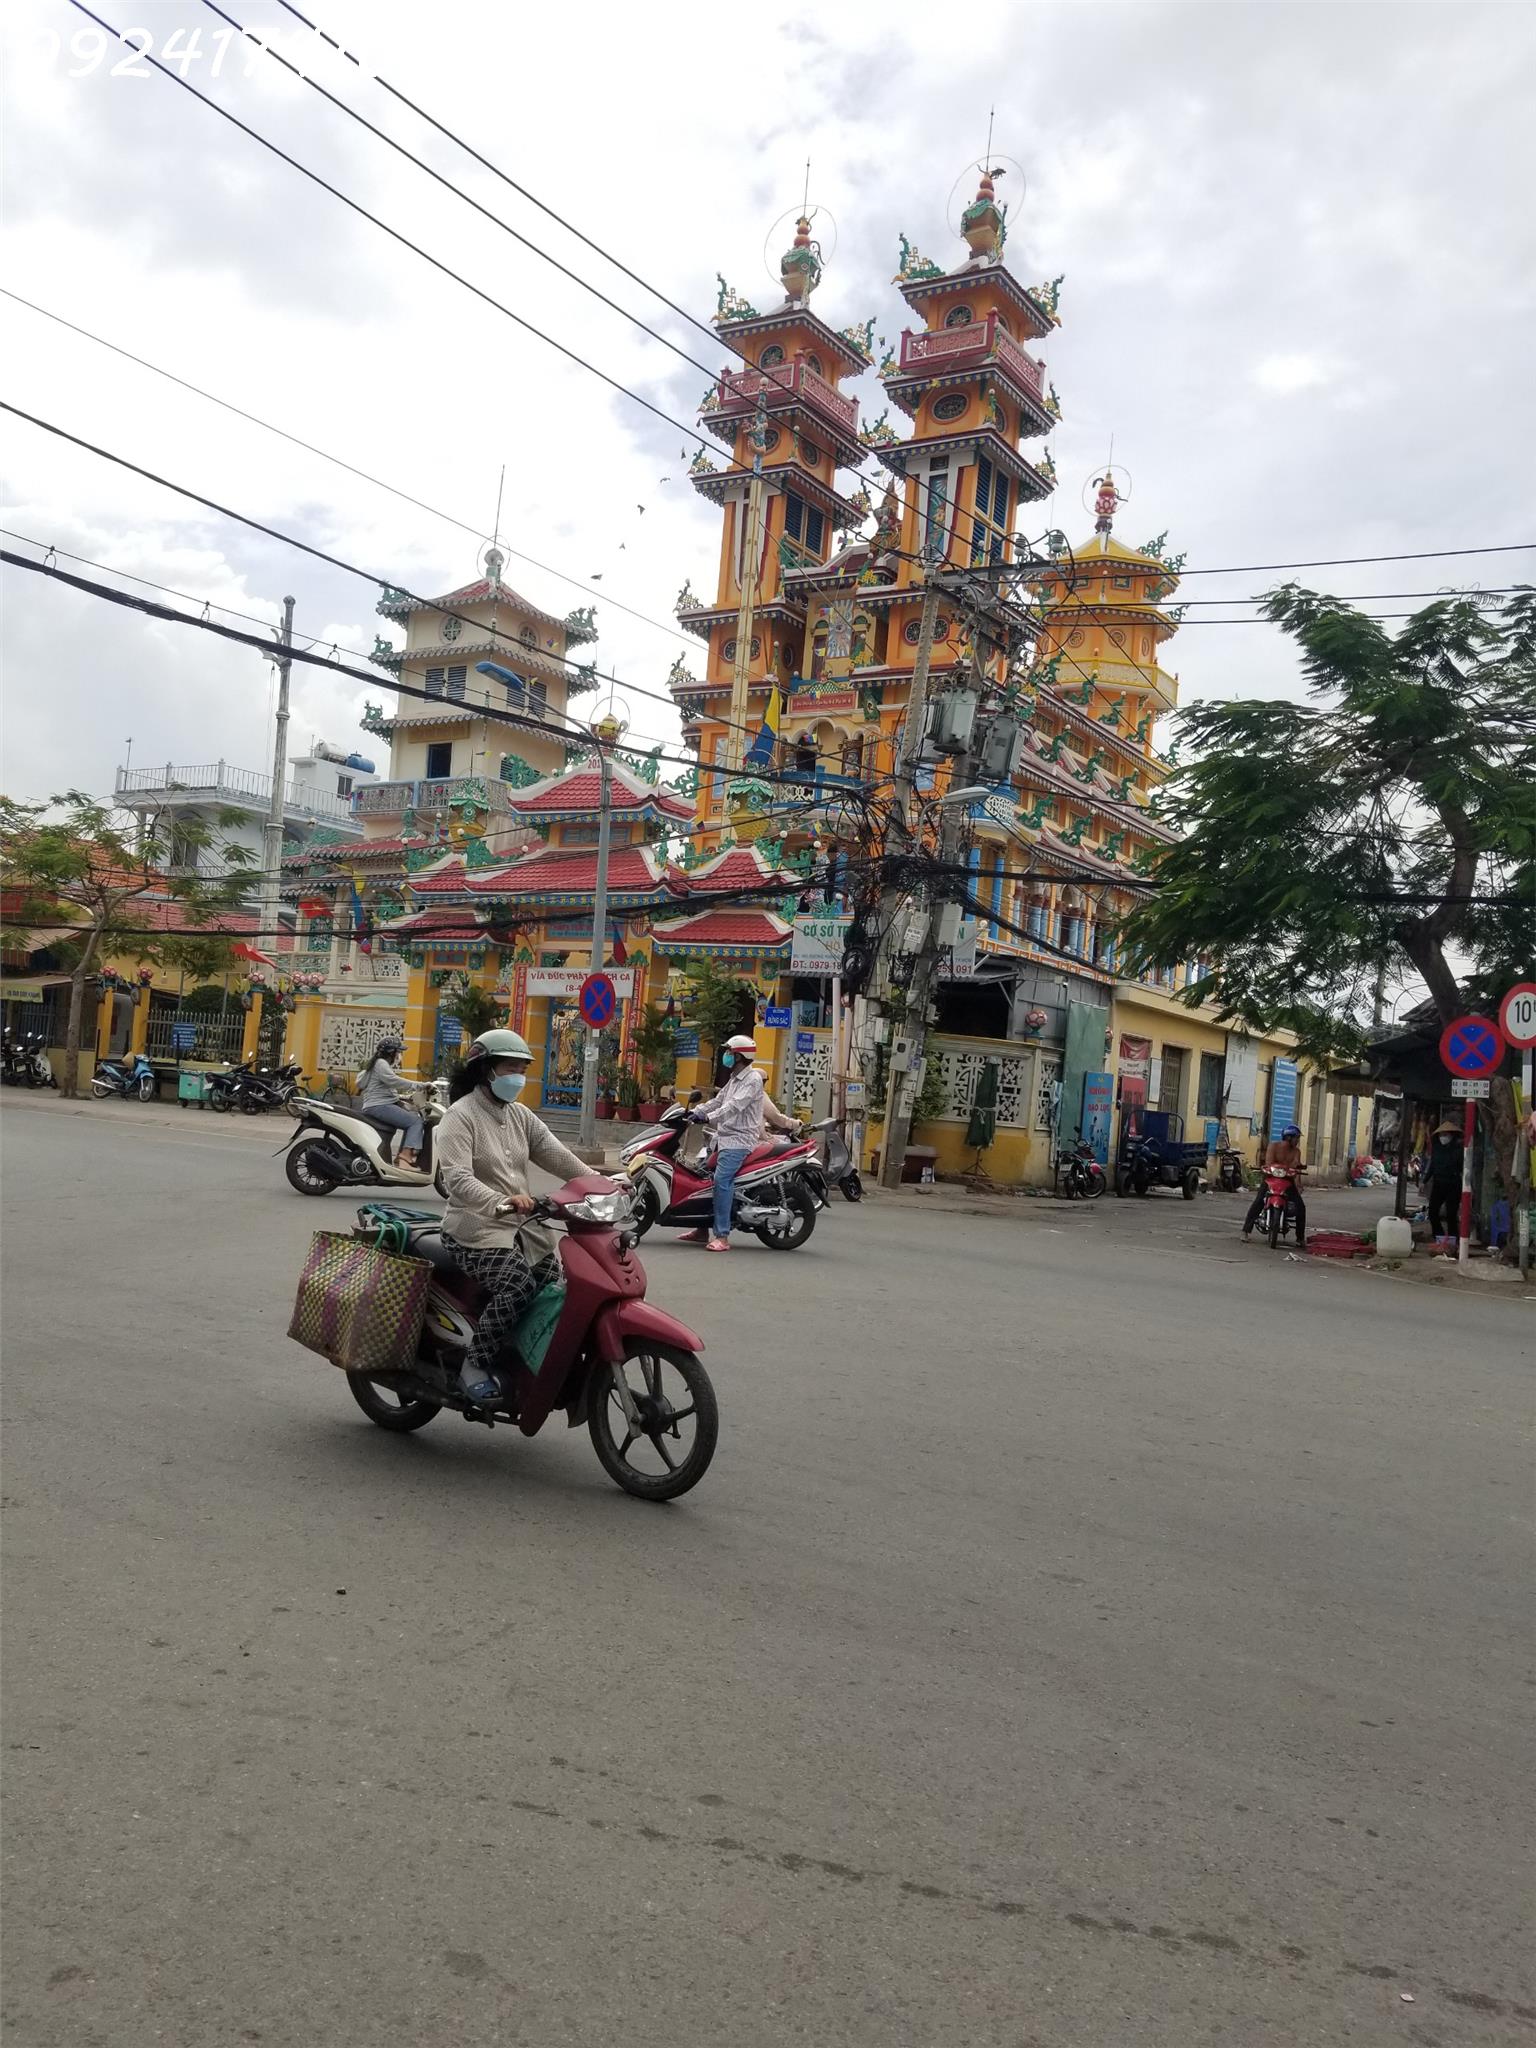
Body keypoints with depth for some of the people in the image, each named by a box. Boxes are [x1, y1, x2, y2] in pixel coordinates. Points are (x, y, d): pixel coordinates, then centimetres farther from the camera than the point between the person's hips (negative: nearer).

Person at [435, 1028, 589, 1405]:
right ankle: (475, 1368, -12)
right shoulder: (461, 1116, -8)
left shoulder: (521, 1116, 15)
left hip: (521, 1226, 7)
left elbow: (559, 1157, 5)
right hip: (477, 1228, -7)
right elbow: (456, 1178, -22)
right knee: (518, 1287, -27)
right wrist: (501, 1201, -40)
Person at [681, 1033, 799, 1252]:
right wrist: (695, 1111, 8)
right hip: (724, 1137, 10)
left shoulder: (753, 1079, -11)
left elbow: (735, 1106, -22)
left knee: (721, 1180, -23)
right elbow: (718, 1101, 22)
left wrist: (709, 1118, -31)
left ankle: (722, 1236, -24)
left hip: (739, 1140, -10)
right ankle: (702, 1230, 18)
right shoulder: (734, 1079, 21)